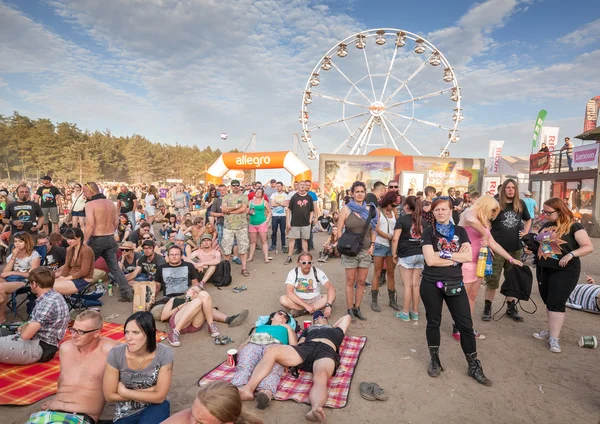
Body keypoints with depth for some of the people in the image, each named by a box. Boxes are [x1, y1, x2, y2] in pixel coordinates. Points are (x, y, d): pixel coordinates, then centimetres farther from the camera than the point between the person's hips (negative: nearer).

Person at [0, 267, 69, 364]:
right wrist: (26, 326, 8)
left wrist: (23, 328, -1)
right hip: (36, 340, 10)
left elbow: (26, 335, -22)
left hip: (40, 347, -10)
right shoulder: (52, 296, 10)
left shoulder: (48, 302, -23)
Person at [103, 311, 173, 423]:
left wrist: (124, 392, -12)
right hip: (126, 413, 0)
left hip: (154, 408, 1)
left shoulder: (164, 354, -20)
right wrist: (149, 392, -13)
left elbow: (160, 396, -15)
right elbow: (109, 395, -9)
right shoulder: (116, 354, -18)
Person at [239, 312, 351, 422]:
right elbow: (299, 344, 22)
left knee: (320, 377, -39)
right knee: (272, 350, -26)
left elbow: (347, 317, 53)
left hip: (326, 351, -2)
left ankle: (315, 409, -69)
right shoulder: (308, 329, 39)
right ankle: (248, 390, -40)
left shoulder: (336, 331, 40)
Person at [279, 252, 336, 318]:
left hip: (315, 300, 1)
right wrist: (306, 305, -33)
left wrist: (328, 305, -37)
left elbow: (331, 288, -21)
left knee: (330, 297, -26)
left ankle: (299, 310, -26)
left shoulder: (318, 272, -12)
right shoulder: (293, 273, -14)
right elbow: (289, 292, -25)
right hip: (298, 300, -1)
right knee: (282, 299, -29)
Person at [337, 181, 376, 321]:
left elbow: (373, 230, 13)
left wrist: (372, 245, 2)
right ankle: (350, 310, 15)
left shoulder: (370, 209, 5)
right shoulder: (346, 209, -4)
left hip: (365, 250, 3)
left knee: (361, 281, 10)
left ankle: (357, 308, 23)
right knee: (350, 281, 4)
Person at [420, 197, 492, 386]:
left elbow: (468, 257, -8)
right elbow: (430, 260, -16)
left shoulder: (460, 231, 5)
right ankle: (435, 361, 28)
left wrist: (444, 253, -15)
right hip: (432, 284, -2)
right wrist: (456, 257, -10)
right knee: (433, 322, 11)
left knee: (466, 324, 4)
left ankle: (474, 366, 19)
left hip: (454, 284, 2)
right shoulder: (429, 232, -4)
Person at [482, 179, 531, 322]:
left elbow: (528, 219, 24)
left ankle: (511, 308, 27)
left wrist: (526, 232, 9)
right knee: (492, 279, 1)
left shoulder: (521, 204, 6)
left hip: (515, 248, 4)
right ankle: (487, 308, 13)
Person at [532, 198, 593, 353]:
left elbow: (589, 247, -14)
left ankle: (554, 338, 0)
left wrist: (571, 254, -28)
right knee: (548, 302, 15)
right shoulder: (546, 226, 8)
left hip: (564, 271, -7)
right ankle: (552, 330, 31)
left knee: (556, 303, -8)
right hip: (543, 269, 7)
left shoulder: (573, 227, -11)